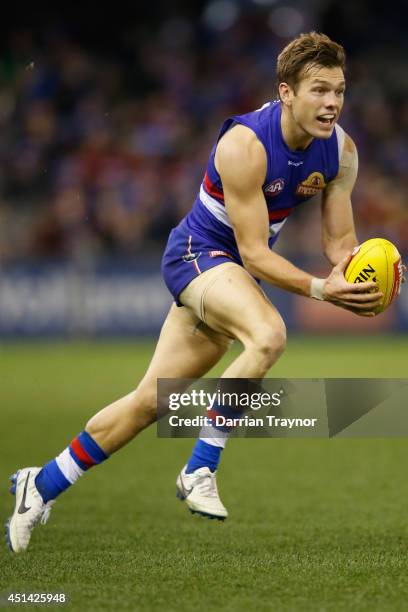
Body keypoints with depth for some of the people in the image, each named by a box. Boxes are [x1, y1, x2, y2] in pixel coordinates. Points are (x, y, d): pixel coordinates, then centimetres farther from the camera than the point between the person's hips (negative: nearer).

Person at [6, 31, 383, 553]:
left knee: (151, 399, 8)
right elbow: (254, 254, -25)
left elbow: (339, 242, -1)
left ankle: (42, 485, 23)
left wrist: (355, 274, -24)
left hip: (232, 274, 7)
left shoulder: (340, 150, -7)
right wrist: (319, 289, -36)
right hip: (198, 254, -7)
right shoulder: (243, 145, -27)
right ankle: (199, 469, -24)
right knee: (268, 335, -36)